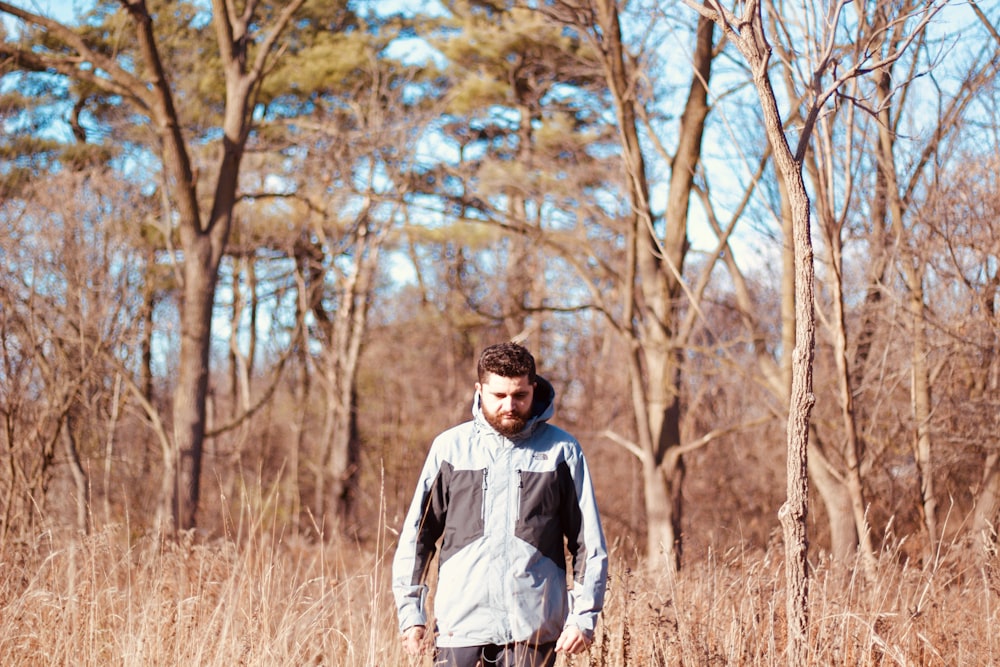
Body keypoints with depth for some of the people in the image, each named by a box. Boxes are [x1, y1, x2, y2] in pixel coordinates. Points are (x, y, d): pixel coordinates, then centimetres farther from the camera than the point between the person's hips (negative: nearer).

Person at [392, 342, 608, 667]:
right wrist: (411, 610, 2)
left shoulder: (561, 450, 5)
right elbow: (417, 533, 9)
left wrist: (584, 615, -3)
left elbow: (590, 542, 5)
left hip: (534, 630, 0)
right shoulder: (450, 447, 7)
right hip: (461, 624, 0)